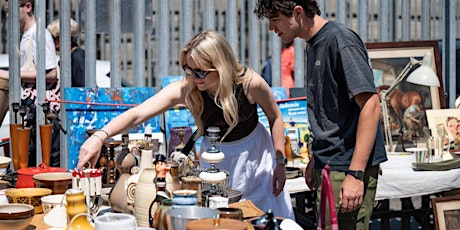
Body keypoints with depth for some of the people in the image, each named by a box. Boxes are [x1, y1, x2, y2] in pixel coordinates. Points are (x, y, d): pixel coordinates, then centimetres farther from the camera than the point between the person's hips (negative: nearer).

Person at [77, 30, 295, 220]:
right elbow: (138, 114, -38)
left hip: (253, 152, 0)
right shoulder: (185, 89, -28)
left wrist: (280, 162, -8)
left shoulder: (250, 83, -28)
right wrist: (100, 136, -54)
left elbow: (275, 117, -9)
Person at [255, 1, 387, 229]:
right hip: (326, 165, 9)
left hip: (348, 166, -9)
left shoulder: (340, 40, -15)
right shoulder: (313, 44, 14)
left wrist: (355, 174, -23)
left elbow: (371, 105, -20)